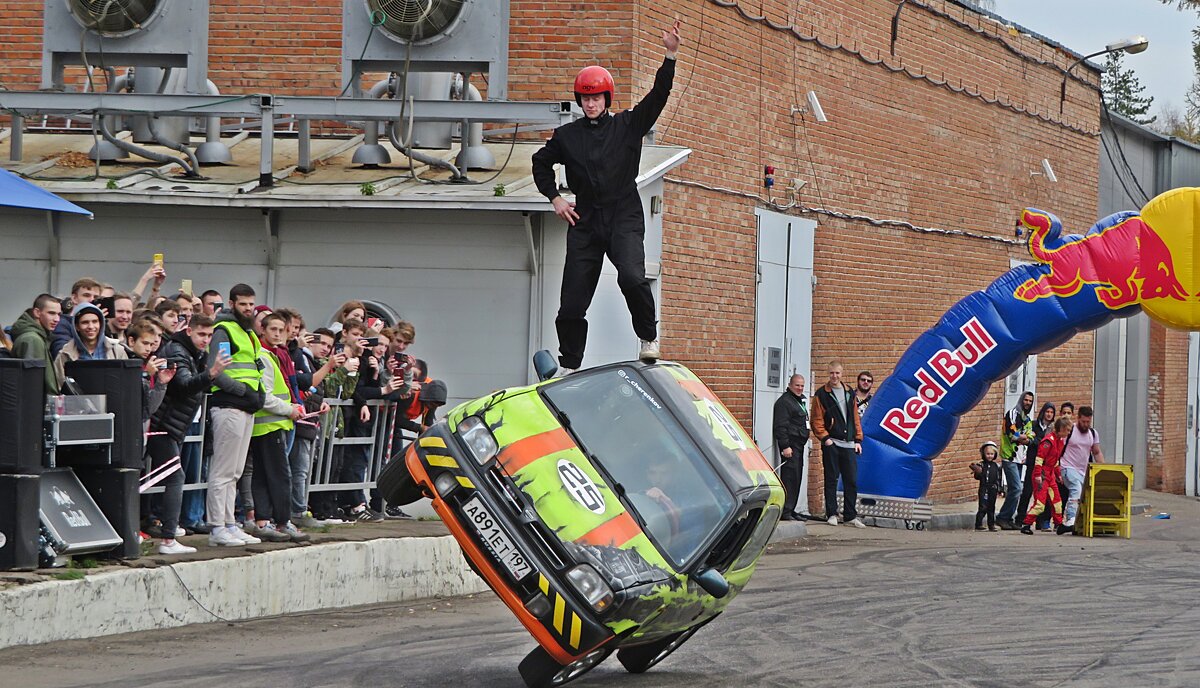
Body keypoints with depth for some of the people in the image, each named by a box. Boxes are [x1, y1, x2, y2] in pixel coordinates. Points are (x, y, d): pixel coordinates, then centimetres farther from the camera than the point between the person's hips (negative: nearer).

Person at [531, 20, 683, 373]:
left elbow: (658, 96, -5)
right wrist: (554, 198, 14)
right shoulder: (567, 136, 9)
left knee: (632, 277, -29)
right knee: (572, 303, 0)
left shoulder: (627, 126, 5)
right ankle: (569, 366, 16)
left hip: (624, 218, -2)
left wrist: (670, 56, -17)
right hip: (584, 223, 3)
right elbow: (541, 163, 26)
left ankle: (649, 337, -6)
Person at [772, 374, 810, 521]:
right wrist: (785, 446, -22)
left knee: (797, 478, 11)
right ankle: (785, 512, -14)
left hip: (799, 445, 10)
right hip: (790, 445, -10)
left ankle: (790, 510, 16)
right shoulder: (784, 402, -10)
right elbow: (781, 426, -17)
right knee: (789, 476, -13)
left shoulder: (800, 400, 21)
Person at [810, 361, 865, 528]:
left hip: (849, 445, 4)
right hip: (831, 444, -4)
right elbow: (817, 420, -4)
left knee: (852, 481, 3)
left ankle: (850, 515, 9)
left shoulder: (849, 392, 13)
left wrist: (858, 439, 10)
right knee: (831, 480, 1)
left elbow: (855, 418, 16)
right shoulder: (822, 394, -1)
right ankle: (831, 514, 8)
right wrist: (825, 438, -13)